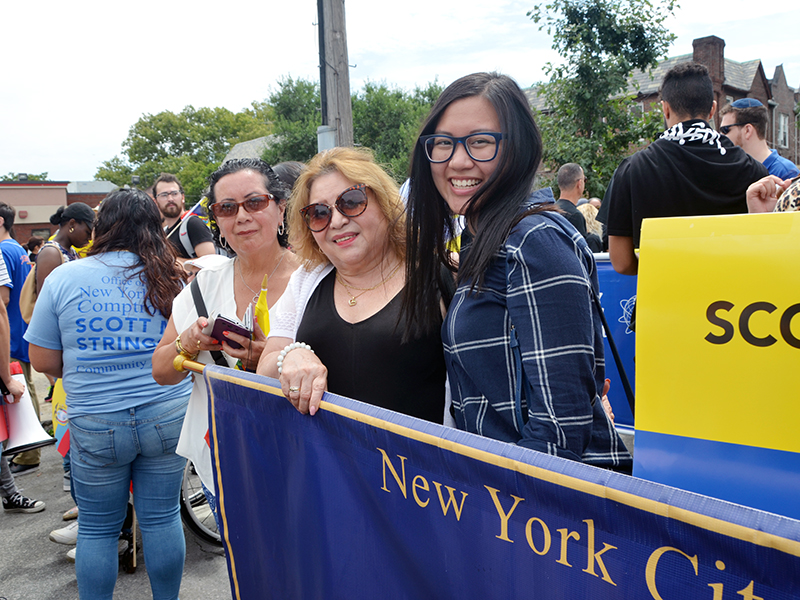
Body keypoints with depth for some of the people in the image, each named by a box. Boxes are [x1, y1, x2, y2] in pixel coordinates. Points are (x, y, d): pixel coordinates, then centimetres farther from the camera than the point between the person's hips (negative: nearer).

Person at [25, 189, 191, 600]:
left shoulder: (63, 278, -3)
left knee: (97, 529, 15)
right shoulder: (169, 279, -1)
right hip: (167, 415, 1)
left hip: (96, 424, -1)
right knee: (162, 519, 13)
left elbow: (43, 361, 0)